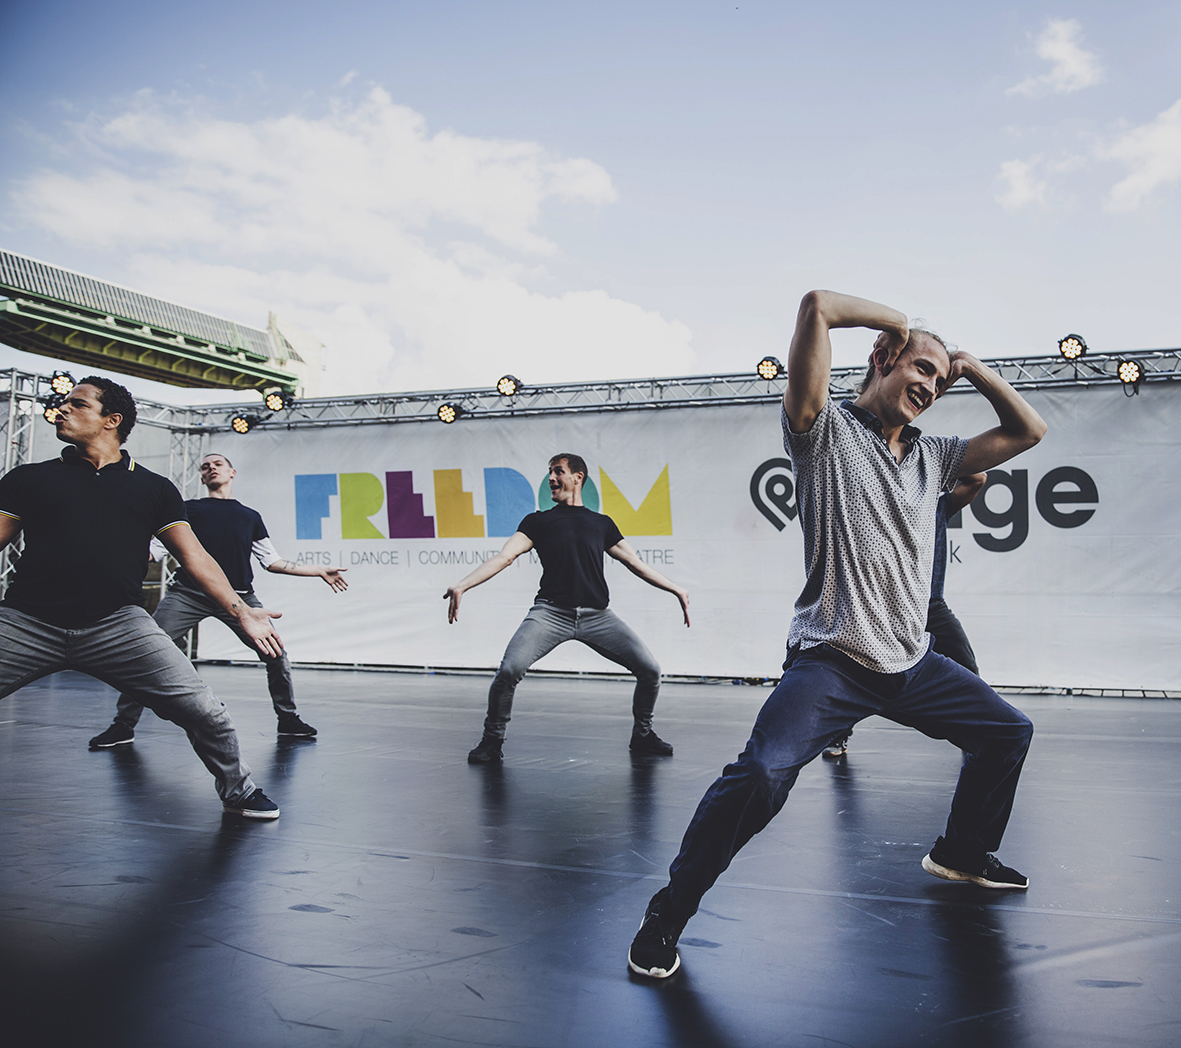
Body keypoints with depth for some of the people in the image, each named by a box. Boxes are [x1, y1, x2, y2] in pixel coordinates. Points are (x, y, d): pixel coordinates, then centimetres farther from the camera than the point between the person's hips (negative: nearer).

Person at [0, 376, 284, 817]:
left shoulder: (154, 488, 14)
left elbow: (194, 557, 13)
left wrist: (241, 611, 4)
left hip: (118, 624, -1)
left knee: (204, 712, -10)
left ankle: (238, 792, 15)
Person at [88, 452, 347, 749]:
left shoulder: (250, 517, 18)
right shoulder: (189, 509, 12)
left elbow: (272, 561, 19)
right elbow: (155, 550, 8)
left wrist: (320, 571, 18)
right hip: (189, 592, -1)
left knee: (276, 655, -6)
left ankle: (287, 719, 14)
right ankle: (124, 725, -1)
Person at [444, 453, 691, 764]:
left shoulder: (602, 523, 21)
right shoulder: (539, 521, 16)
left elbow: (635, 563, 26)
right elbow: (504, 556, 4)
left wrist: (676, 589, 24)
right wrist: (463, 585, -10)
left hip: (597, 615, 2)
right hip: (551, 611, -2)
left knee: (650, 670, -7)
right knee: (508, 670, -22)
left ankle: (642, 734, 20)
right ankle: (492, 740, 3)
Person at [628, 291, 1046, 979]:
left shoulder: (932, 457, 15)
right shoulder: (828, 431, -5)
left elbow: (1029, 431, 21)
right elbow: (817, 305, -18)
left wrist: (970, 366, 13)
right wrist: (899, 322, -2)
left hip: (912, 664, 8)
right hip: (832, 663, -8)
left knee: (1009, 731, 19)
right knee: (764, 774, -28)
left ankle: (963, 853, 43)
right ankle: (667, 914, -10)